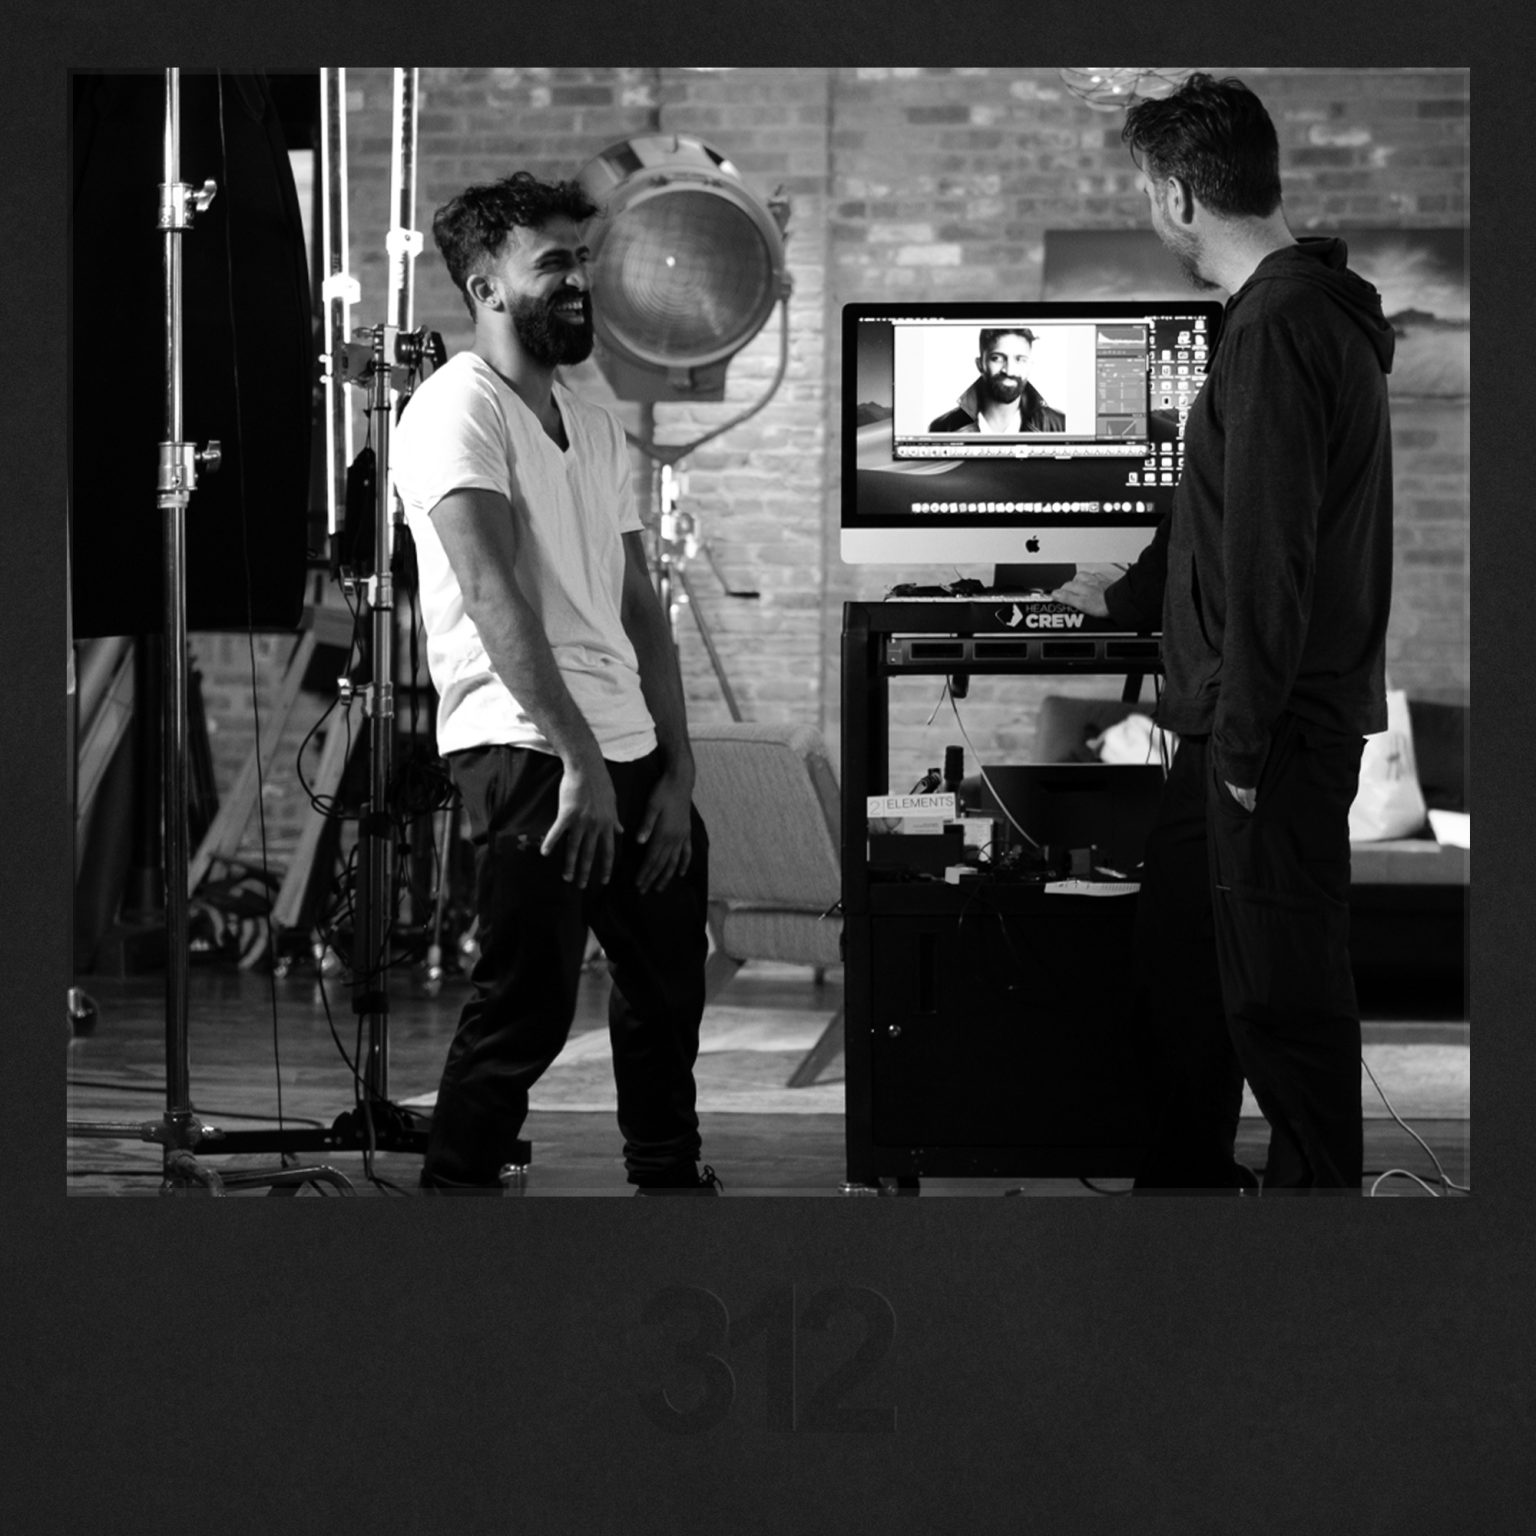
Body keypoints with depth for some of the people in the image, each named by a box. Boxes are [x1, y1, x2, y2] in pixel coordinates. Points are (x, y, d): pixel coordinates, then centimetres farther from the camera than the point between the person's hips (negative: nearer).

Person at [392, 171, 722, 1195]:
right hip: (528, 751, -9)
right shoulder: (459, 409, -8)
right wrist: (580, 761, -25)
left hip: (633, 757, 9)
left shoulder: (597, 430, 18)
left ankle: (668, 1178, 37)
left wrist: (676, 772, 7)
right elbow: (494, 596, -19)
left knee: (668, 983, 19)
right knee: (526, 1007, -10)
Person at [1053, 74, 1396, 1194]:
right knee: (1181, 952, 18)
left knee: (1281, 994, -2)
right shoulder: (1308, 313, 15)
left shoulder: (1277, 328, -18)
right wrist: (1131, 599, 41)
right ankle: (1186, 1183, 28)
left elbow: (1268, 552, -22)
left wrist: (1247, 738, -20)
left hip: (1275, 732, -10)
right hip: (1241, 722, 10)